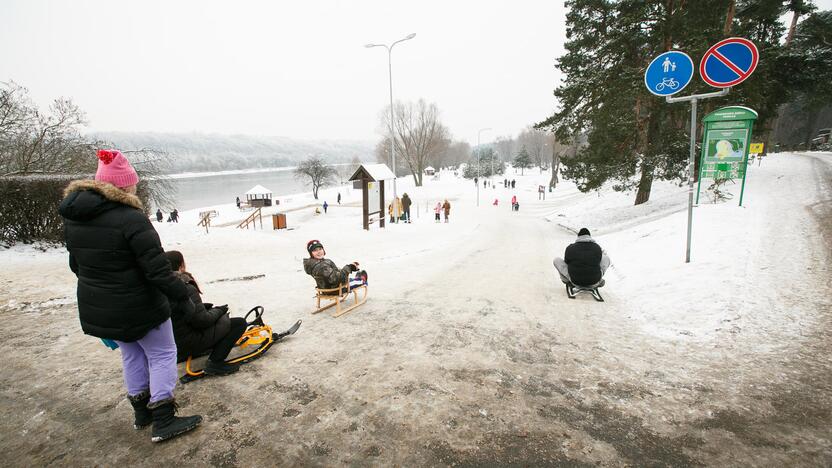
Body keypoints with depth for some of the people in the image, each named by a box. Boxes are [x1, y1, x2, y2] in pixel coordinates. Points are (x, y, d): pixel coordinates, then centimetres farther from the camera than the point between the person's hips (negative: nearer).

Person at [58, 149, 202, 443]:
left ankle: (141, 412, 36)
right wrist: (182, 295, -13)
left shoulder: (72, 218, 2)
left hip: (96, 308, 8)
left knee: (131, 355, 23)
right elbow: (157, 270, -25)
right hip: (139, 307, -8)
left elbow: (76, 264, 13)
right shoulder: (131, 219, -24)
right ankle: (163, 421, 12)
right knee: (161, 355, 8)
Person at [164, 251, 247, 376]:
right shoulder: (186, 289, -25)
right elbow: (202, 320, -24)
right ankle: (215, 363, -7)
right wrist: (219, 310, -6)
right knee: (240, 323, -8)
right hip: (188, 344, -9)